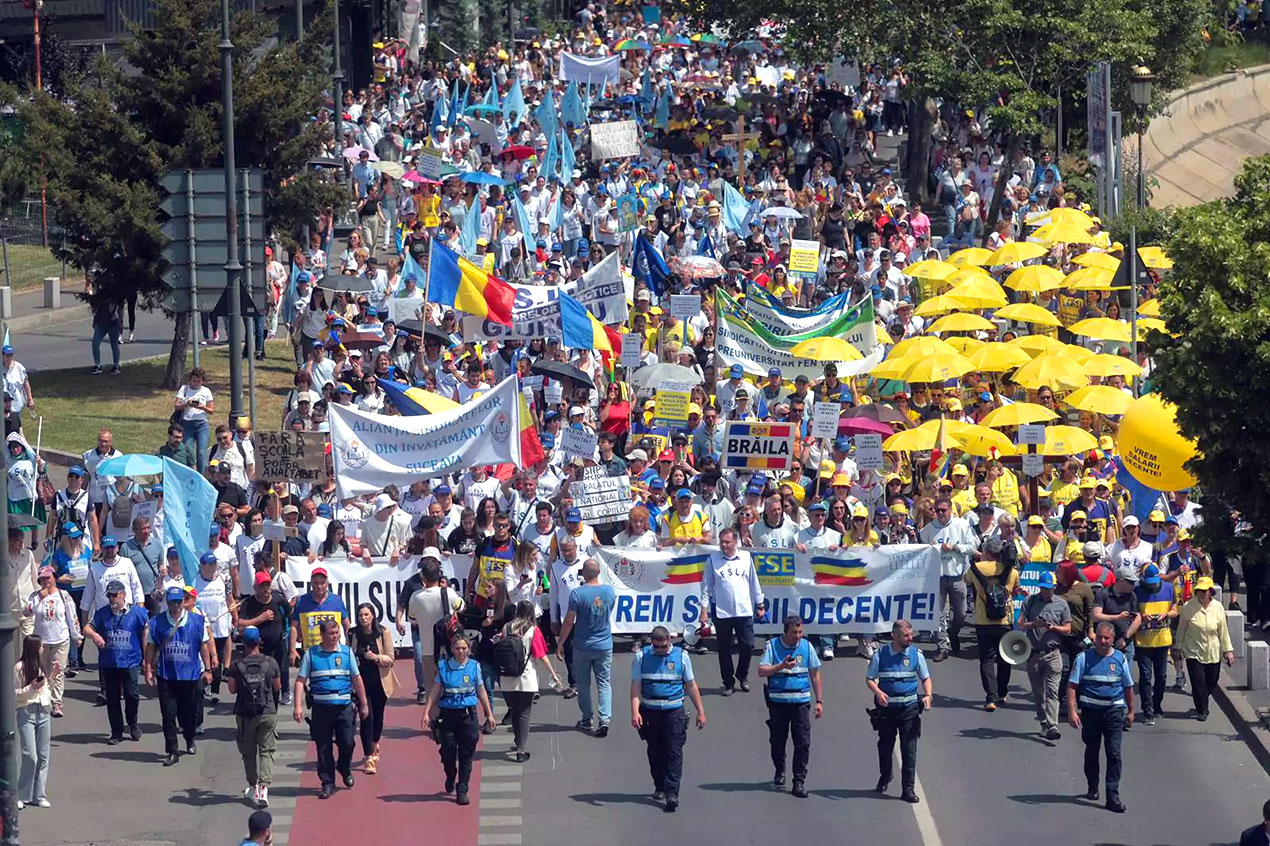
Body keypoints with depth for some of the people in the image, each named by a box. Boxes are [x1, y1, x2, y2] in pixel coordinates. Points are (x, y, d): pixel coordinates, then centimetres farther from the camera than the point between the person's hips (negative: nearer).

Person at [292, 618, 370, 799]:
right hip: (321, 708, -1)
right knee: (323, 748, 1)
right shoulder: (311, 654, 3)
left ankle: (345, 770, 28)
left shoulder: (346, 652, 7)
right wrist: (298, 706, -7)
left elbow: (357, 679, 12)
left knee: (347, 743, -2)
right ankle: (327, 783, 10)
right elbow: (300, 681, 3)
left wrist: (363, 704, 14)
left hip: (344, 707, 1)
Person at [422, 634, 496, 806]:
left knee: (466, 755, -1)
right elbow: (435, 691, 2)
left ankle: (462, 791, 4)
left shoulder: (474, 666, 3)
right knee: (448, 752, 2)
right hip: (447, 714, 0)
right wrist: (426, 713, -5)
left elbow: (481, 691, 9)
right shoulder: (444, 667, 1)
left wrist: (489, 714, 11)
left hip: (468, 714, 0)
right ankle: (450, 778, 33)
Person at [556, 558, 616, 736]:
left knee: (583, 683, 12)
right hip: (604, 646, 3)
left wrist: (560, 644, -3)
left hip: (582, 646, -3)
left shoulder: (577, 593, -17)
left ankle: (587, 718, 20)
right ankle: (605, 719, -10)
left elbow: (569, 622, -12)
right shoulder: (610, 591, -4)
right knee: (604, 683, 4)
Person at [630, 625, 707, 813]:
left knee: (674, 753, -9)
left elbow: (691, 686, 9)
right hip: (650, 711, 1)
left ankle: (672, 793, -15)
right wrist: (635, 712, -14)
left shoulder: (681, 656, 3)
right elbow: (636, 686, -2)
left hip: (674, 712, -1)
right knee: (655, 752, 13)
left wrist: (700, 712, 10)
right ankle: (659, 787, 29)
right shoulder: (641, 657, 1)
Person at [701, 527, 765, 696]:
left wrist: (759, 604, 15)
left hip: (744, 611, 1)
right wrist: (704, 610, -3)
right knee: (724, 649, 4)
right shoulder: (713, 560, 0)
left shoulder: (746, 558, 5)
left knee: (747, 645, -1)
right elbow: (706, 586, 1)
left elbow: (754, 583, 13)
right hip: (721, 612, -1)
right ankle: (728, 682, 16)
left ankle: (742, 676, 22)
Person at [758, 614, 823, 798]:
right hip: (778, 702, 0)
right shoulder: (773, 646, -1)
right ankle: (780, 772, 35)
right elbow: (762, 671, -6)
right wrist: (781, 666, -20)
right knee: (777, 740, 11)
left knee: (803, 743, -6)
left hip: (801, 702, 0)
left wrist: (819, 701, 8)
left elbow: (815, 675, 10)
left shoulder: (806, 647, 5)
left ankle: (799, 781, -2)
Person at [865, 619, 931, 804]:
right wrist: (878, 693, -18)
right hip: (886, 706, 0)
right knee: (885, 745, 16)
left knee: (909, 748, -6)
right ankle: (885, 777, 42)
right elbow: (869, 679, 2)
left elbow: (925, 678, 10)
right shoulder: (880, 655, -3)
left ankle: (908, 788, -3)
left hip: (909, 707, 0)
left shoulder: (916, 654, 1)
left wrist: (927, 695, -10)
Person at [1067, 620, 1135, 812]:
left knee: (1114, 753, -8)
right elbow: (1072, 686, -5)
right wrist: (1072, 711, -14)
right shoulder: (1084, 658, -3)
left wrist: (1130, 711, 19)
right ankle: (1092, 788, 34)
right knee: (1092, 751, 15)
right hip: (1091, 710, 0)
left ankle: (1113, 796, -9)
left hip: (1114, 710, 0)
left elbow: (1128, 687, 16)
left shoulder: (1120, 658, 4)